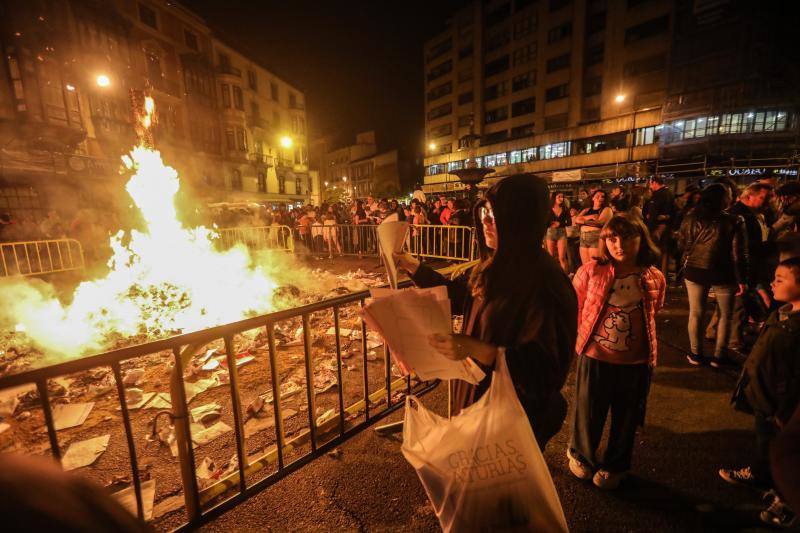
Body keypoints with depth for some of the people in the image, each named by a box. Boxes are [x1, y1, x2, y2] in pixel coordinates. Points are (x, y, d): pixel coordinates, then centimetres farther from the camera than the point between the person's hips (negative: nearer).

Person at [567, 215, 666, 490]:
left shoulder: (655, 278, -4)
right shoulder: (590, 271, -12)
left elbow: (652, 316, 11)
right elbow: (573, 308, 0)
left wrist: (649, 350, 11)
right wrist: (584, 336, 3)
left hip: (636, 362, 2)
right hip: (595, 357, -2)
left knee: (625, 419, 19)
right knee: (588, 414, 15)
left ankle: (614, 466, 45)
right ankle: (581, 455, 44)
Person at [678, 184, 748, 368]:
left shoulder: (691, 219, -5)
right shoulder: (734, 221, -10)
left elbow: (682, 245, 1)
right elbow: (739, 253, -8)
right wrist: (741, 279, -1)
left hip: (695, 270, 2)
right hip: (723, 274, -1)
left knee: (695, 313, 12)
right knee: (726, 314, 16)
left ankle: (695, 354, 21)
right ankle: (718, 356, 21)